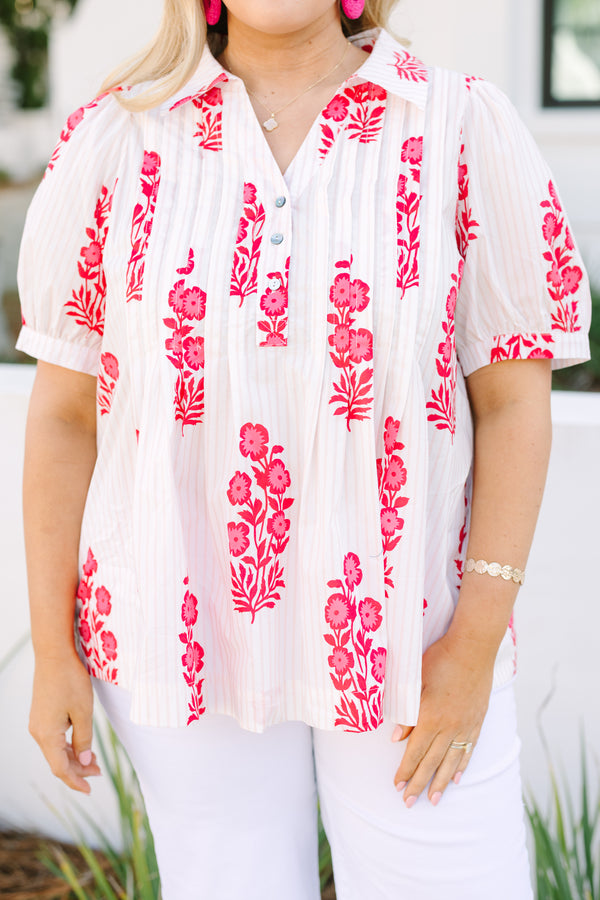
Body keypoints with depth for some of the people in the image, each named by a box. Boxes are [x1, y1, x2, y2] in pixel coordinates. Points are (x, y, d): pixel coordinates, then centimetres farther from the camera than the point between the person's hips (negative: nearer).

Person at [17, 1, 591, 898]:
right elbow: (64, 415, 2)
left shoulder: (466, 126, -3)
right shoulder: (114, 137, 0)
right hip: (185, 632, 1)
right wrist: (53, 649, 2)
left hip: (406, 638, 0)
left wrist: (476, 645, -8)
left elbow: (513, 403, -4)